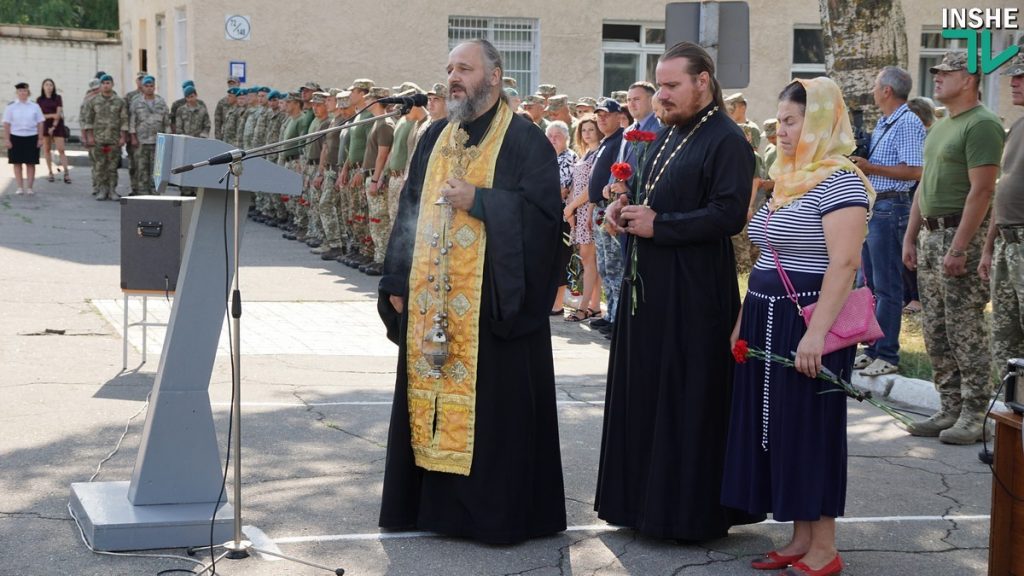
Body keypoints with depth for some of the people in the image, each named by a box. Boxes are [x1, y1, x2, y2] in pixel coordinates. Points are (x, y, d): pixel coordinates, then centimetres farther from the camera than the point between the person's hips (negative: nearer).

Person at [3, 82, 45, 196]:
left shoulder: (34, 106, 4)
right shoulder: (11, 106, 2)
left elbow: (40, 123, 5)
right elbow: (6, 124, 1)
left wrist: (40, 138, 0)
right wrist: (6, 139, -5)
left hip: (31, 137, 0)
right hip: (16, 137, 0)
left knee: (30, 163, 1)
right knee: (17, 163, 4)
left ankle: (29, 187, 8)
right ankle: (20, 187, 11)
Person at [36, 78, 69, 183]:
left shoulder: (58, 98, 3)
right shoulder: (39, 100, 5)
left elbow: (59, 113, -4)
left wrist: (54, 126, -12)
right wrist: (52, 115, -13)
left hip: (57, 125, -2)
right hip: (44, 126, 2)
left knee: (61, 149, -8)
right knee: (47, 150, 3)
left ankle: (66, 174, -12)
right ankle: (50, 173, 10)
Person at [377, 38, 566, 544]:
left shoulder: (525, 141, -4)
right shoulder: (435, 138, 15)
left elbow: (542, 209, -15)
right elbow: (409, 210, 15)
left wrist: (476, 199, -17)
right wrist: (398, 282, 8)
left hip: (492, 303, -6)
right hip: (430, 303, 6)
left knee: (492, 403, -2)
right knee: (429, 397, 9)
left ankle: (498, 511, 7)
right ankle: (431, 501, 20)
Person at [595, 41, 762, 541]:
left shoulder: (727, 141, -12)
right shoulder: (666, 135, 15)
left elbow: (728, 216, -21)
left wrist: (657, 225, -18)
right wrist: (623, 206, 2)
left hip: (693, 293, -9)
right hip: (647, 287, 9)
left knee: (687, 401, -3)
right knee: (643, 392, 12)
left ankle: (690, 511, 7)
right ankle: (643, 498, 22)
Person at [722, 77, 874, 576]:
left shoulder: (839, 181, -14)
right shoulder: (788, 179, 14)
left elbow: (844, 263, -22)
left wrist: (816, 333, -27)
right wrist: (745, 316, 16)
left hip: (807, 323, -9)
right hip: (768, 319, 9)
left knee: (809, 428, -3)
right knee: (776, 426, 10)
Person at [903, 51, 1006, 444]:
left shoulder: (981, 125, -12)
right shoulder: (939, 127, 18)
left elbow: (981, 191, -19)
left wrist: (958, 248, -22)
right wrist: (910, 237, 16)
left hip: (961, 235, -9)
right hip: (930, 235, 9)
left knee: (965, 331, -6)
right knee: (936, 331, 11)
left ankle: (973, 416, 0)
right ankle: (949, 410, 18)